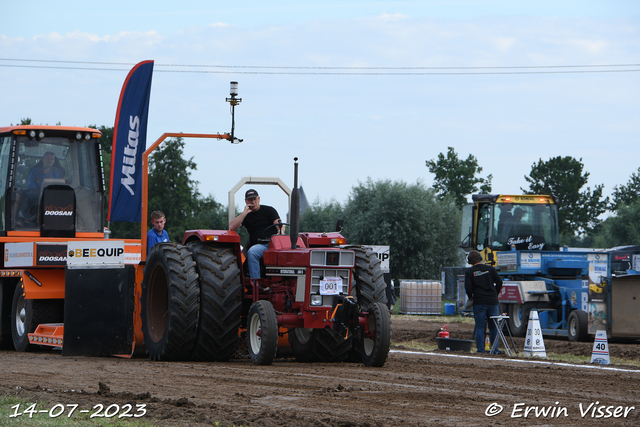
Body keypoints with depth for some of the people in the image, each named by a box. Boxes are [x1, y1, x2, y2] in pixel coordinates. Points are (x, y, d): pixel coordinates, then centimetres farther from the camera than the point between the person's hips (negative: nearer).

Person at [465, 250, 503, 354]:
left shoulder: (469, 272, 0)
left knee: (479, 327, 2)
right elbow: (499, 282, 3)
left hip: (479, 303, -2)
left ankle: (480, 350, -2)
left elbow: (468, 287, -9)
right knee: (493, 327, 9)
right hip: (493, 302, 2)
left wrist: (471, 297, 8)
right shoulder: (490, 269, 6)